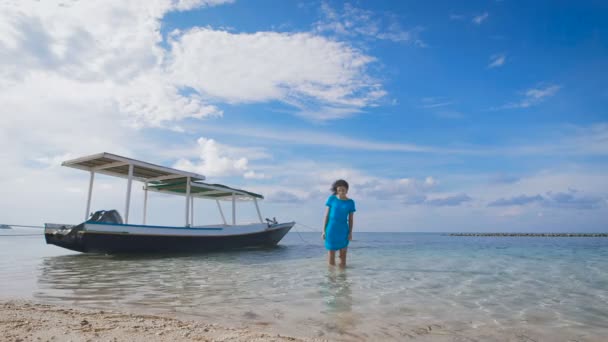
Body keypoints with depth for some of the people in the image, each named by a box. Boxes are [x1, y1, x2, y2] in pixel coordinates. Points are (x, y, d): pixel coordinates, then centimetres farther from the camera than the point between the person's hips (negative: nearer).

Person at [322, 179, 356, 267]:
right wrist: (324, 230, -1)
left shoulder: (350, 202, 1)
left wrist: (350, 233, -2)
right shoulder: (332, 199, -1)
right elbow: (327, 215, 2)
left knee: (343, 254, 5)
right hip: (331, 229, -1)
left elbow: (350, 219, 5)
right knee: (331, 254, 3)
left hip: (343, 230, 1)